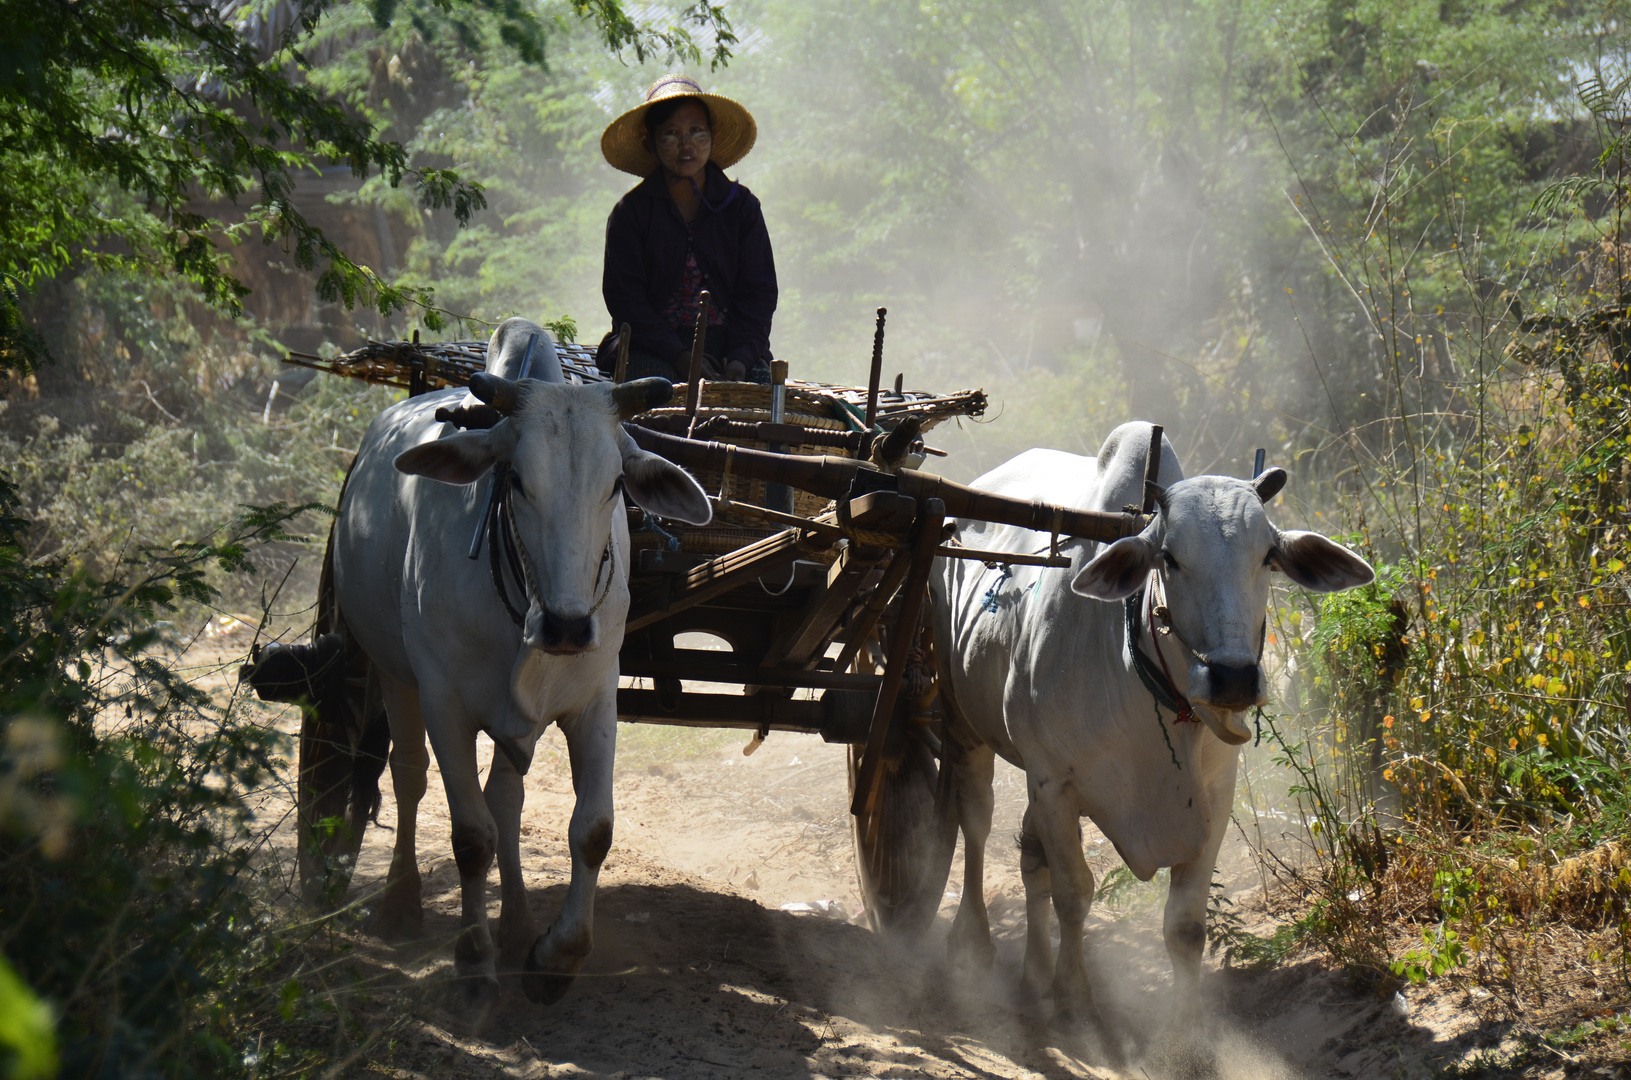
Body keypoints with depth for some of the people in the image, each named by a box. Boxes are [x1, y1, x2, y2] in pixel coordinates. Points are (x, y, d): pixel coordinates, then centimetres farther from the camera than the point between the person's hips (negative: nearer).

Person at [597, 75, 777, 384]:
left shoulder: (741, 206, 12)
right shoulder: (631, 211, 6)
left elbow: (758, 292, 7)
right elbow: (624, 298, -2)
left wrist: (740, 358, -12)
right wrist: (679, 356, -17)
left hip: (726, 345, 2)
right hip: (652, 351, -2)